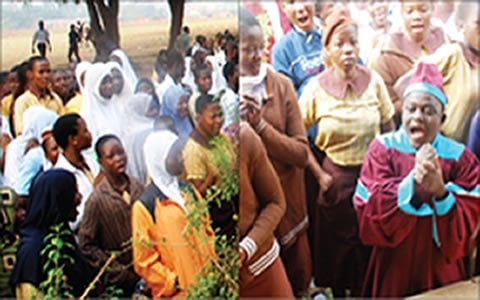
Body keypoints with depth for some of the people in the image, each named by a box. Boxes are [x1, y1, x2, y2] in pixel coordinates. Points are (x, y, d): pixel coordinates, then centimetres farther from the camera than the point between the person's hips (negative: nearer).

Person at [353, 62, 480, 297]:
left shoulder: (461, 158, -7)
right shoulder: (383, 148, -8)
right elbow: (367, 210, -18)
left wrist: (440, 192, -31)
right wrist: (413, 180, -31)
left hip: (440, 271, 1)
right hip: (391, 267, 0)